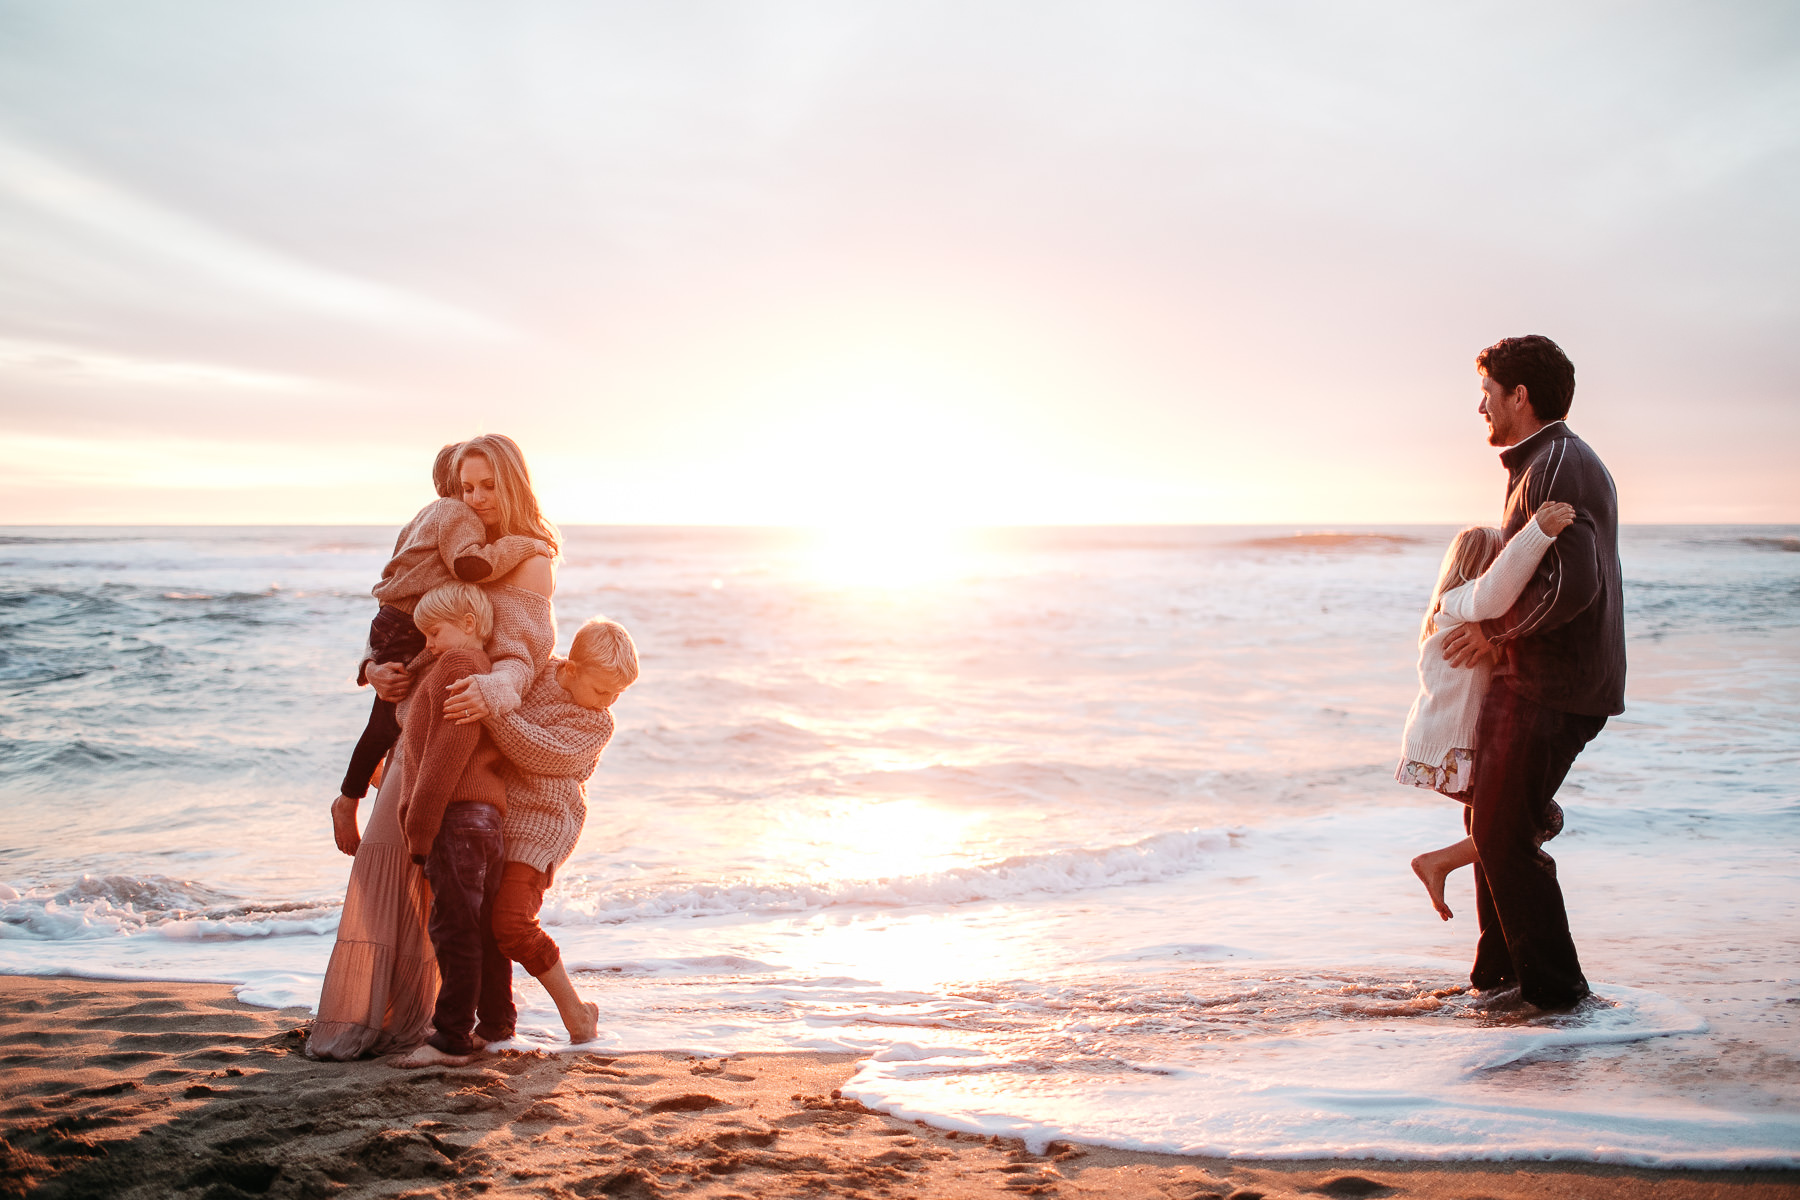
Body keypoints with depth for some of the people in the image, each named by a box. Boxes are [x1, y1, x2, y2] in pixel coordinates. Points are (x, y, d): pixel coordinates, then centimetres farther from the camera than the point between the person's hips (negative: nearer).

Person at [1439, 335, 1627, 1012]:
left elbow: (1573, 582, -27)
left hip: (1553, 687, -11)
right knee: (1491, 819, 17)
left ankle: (1554, 988, 4)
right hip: (1539, 679, 11)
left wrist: (1495, 632, -16)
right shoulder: (1561, 462, 17)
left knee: (1504, 834, -5)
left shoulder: (1557, 467, -17)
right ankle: (1500, 972, 26)